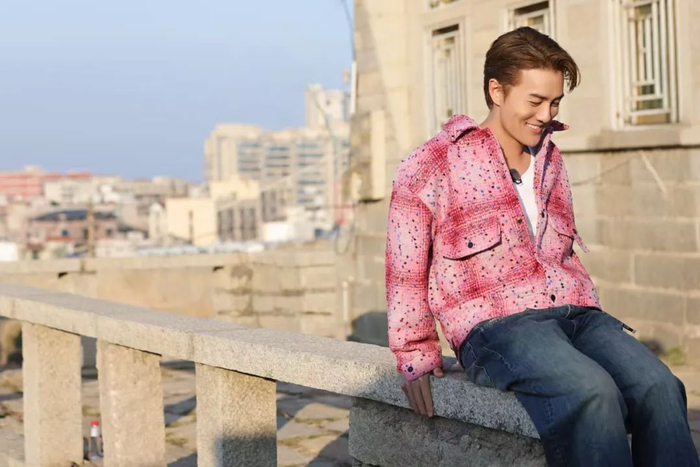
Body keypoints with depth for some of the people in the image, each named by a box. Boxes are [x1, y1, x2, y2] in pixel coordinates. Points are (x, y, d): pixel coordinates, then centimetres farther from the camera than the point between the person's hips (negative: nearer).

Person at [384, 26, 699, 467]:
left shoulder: (550, 162, 21)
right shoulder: (433, 166, 2)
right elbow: (406, 271, 4)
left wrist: (600, 327, 16)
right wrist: (416, 355, 0)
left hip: (574, 312, 6)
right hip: (494, 324, -6)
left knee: (661, 388, -24)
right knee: (593, 394, -35)